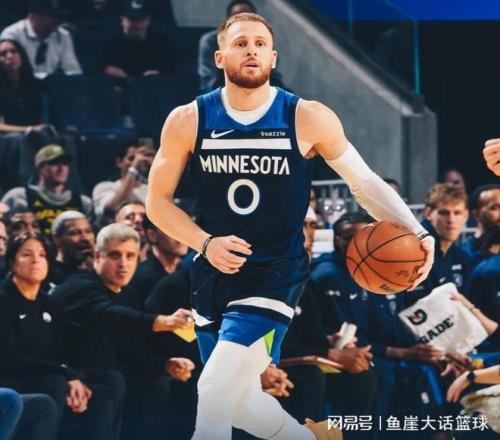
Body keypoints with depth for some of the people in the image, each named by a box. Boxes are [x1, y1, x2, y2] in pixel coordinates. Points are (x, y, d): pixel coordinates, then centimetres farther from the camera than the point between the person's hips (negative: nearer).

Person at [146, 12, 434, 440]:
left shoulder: (308, 119, -8)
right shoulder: (189, 120, -4)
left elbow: (365, 182, 1)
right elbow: (158, 200, 4)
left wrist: (418, 234, -13)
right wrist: (205, 244, -12)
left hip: (275, 274, -4)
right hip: (214, 275, 4)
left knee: (215, 391, -20)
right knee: (239, 403, 15)